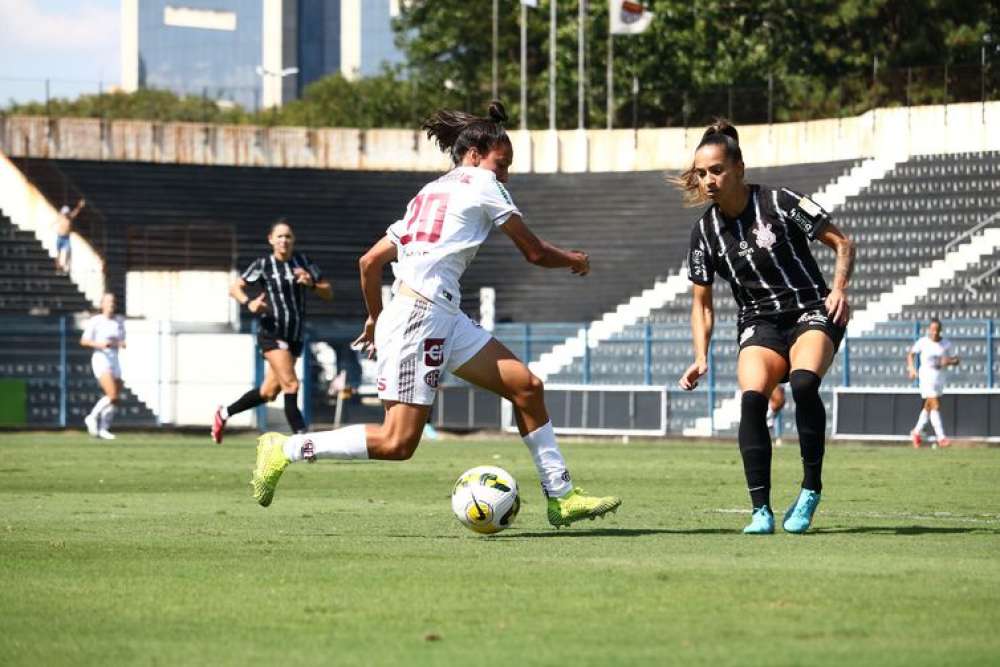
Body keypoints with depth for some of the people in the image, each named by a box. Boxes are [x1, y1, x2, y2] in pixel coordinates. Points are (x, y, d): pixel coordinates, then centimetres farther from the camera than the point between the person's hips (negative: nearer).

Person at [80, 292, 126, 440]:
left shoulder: (119, 321, 9)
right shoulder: (95, 321, -6)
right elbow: (84, 341, -3)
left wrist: (122, 344, -4)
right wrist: (99, 344, -20)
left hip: (114, 360, 6)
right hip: (101, 360, -6)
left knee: (115, 399, 4)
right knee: (112, 395, -21)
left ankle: (103, 429, 18)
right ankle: (92, 417, -1)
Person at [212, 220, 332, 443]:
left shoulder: (303, 262, 7)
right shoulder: (263, 265, -2)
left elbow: (328, 293, 7)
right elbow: (235, 288, 0)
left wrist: (311, 283, -14)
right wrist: (248, 303, -20)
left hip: (295, 336, 5)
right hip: (272, 333, -5)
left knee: (268, 392, 12)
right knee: (291, 384, -20)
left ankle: (224, 413, 32)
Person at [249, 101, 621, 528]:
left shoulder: (429, 193, 23)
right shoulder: (481, 183, 1)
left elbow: (370, 261, 20)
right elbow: (534, 252, 4)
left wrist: (375, 319, 30)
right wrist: (574, 260, 23)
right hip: (421, 313, -10)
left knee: (527, 387, 7)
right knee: (398, 442, -12)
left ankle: (561, 496, 10)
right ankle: (287, 449, -6)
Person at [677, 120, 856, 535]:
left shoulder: (780, 204, -10)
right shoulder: (706, 232, 2)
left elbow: (843, 244, -5)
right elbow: (702, 303, 11)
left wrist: (839, 288, -23)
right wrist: (701, 357, -3)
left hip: (811, 314, -3)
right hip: (759, 325, 3)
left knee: (803, 383, -34)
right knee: (752, 399, -26)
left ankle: (811, 490, -20)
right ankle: (761, 511, -23)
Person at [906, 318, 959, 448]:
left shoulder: (946, 344, -2)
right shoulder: (922, 342, -8)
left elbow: (955, 360, 2)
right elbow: (911, 354, 7)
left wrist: (949, 362, -20)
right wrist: (911, 368, -7)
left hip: (940, 376, 5)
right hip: (927, 375, -5)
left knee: (928, 407, 18)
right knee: (936, 406, -15)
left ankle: (916, 432, 36)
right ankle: (941, 438, -17)